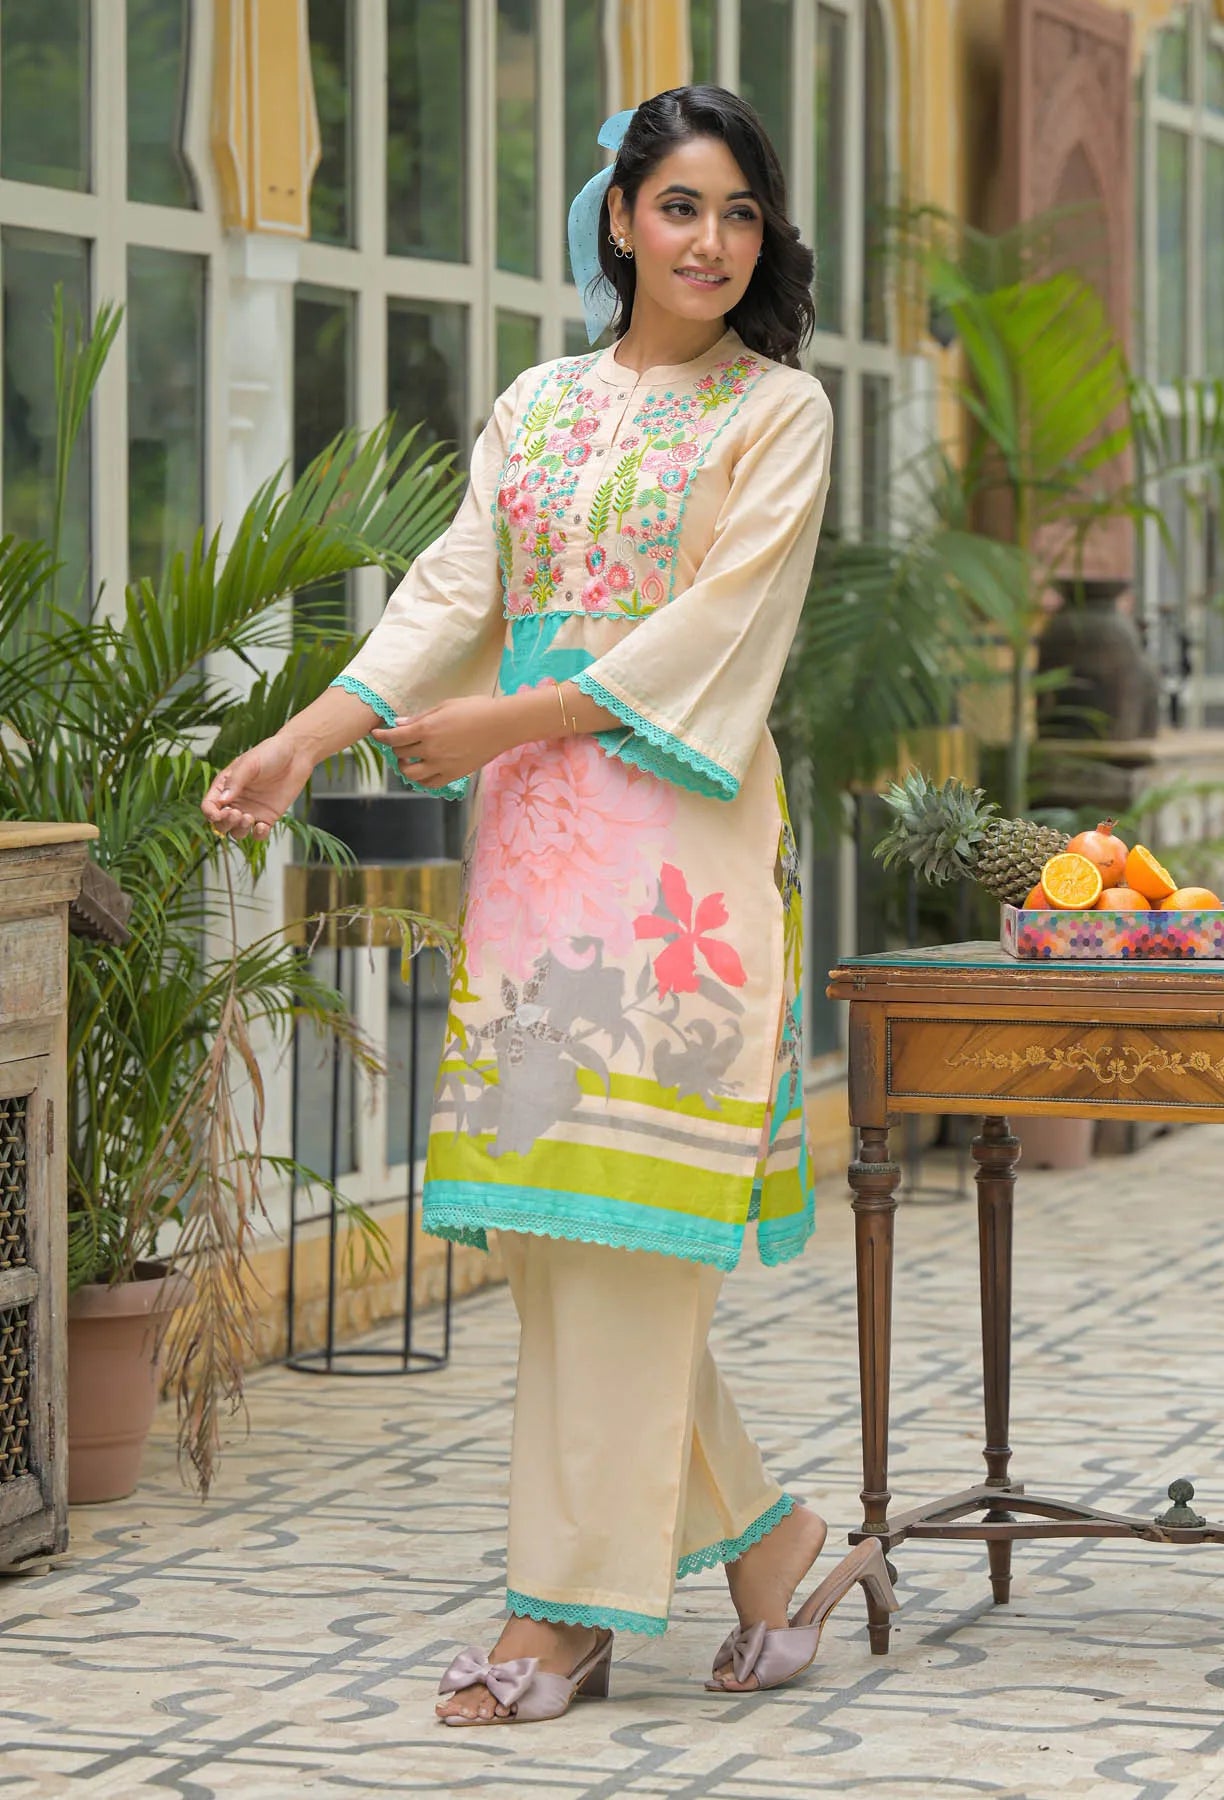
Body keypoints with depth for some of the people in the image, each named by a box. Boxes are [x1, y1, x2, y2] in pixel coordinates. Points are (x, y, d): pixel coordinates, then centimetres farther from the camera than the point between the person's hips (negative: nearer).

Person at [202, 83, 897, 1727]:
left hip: (678, 832, -5)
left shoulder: (778, 412, 1)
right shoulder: (539, 406, 15)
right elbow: (453, 597, 6)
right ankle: (771, 1543, 16)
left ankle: (571, 1607, -2)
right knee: (549, 1217, 4)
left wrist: (500, 725, -12)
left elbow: (711, 630, -9)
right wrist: (306, 740, -9)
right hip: (534, 840, 6)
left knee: (619, 1206, -7)